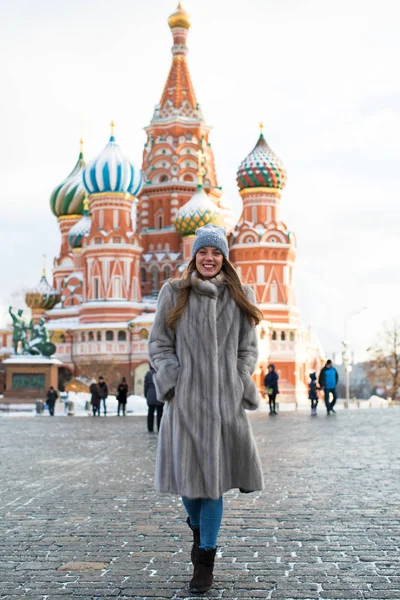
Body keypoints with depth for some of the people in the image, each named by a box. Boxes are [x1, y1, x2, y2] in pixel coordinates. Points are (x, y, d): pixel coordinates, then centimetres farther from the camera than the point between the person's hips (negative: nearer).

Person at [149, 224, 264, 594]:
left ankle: (205, 561, 8)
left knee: (213, 476, -1)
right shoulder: (174, 294, 7)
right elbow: (159, 344, 7)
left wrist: (240, 385, 2)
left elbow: (248, 348, 14)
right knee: (188, 474, 3)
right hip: (185, 397, 0)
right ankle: (198, 527, 37)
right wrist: (172, 379, -6)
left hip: (224, 399, 0)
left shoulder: (240, 297, 10)